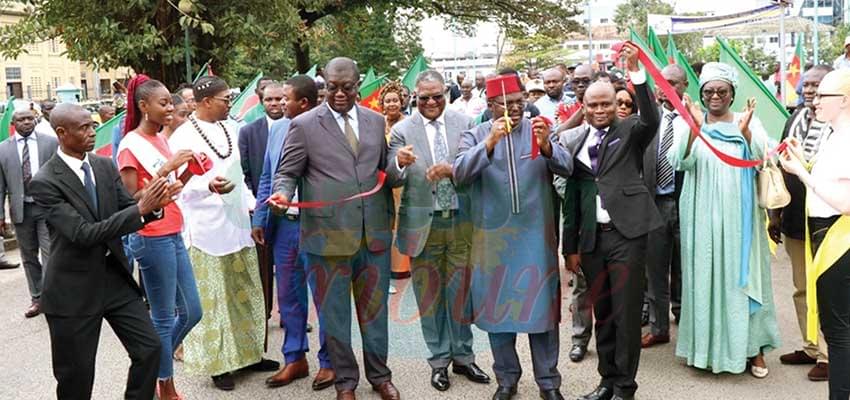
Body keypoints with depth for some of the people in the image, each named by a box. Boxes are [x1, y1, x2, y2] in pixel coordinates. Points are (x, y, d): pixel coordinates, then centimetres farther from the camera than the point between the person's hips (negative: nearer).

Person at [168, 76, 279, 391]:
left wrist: (253, 206, 8)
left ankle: (247, 353, 26)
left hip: (238, 223, 6)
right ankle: (218, 362, 14)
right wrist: (209, 185, -31)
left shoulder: (230, 128, 8)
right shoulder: (182, 136, -10)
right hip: (207, 228, -6)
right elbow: (180, 185, -13)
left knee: (245, 292, 13)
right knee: (213, 296, 3)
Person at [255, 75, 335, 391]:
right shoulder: (277, 128, 7)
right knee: (288, 294, 14)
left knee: (323, 295, 6)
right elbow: (267, 177, 13)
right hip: (283, 223, 6)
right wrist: (259, 219, 9)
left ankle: (329, 361, 22)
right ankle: (294, 359, 28)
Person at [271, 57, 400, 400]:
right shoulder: (304, 125, -2)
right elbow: (287, 173, 1)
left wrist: (389, 215, 14)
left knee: (375, 310, 14)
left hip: (374, 233, 3)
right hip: (328, 235, -3)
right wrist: (282, 193, -20)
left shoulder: (376, 121, 10)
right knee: (335, 314, 9)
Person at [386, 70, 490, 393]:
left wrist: (452, 170, -22)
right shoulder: (402, 131, -2)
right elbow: (393, 179, -7)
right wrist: (400, 163, -29)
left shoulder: (464, 123, 2)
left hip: (461, 220, 1)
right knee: (430, 296, 10)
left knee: (460, 293, 11)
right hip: (423, 224, -1)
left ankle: (463, 357, 27)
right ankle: (439, 361, 24)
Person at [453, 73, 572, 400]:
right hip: (493, 236, 0)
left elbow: (566, 167, -9)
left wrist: (546, 145, -27)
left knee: (541, 305, 5)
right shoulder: (475, 136, 2)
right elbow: (460, 175, -14)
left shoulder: (539, 131, 4)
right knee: (498, 306, 9)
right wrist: (489, 143, -25)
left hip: (536, 234, 0)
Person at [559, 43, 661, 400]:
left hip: (626, 233, -4)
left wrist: (636, 72, -30)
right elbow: (571, 196, 12)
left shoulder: (630, 131, 3)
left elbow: (651, 119, -21)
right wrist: (571, 246, 11)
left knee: (626, 312, 1)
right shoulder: (574, 141, 11)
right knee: (601, 312, 13)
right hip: (591, 237, 4)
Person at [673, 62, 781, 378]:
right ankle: (708, 344, 16)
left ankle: (752, 345, 15)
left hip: (738, 216, 0)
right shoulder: (690, 123, 3)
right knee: (705, 276, 4)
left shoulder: (750, 123, 4)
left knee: (742, 275, 4)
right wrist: (694, 128, -24)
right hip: (703, 217, 0)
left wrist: (746, 133, -22)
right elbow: (680, 162, -10)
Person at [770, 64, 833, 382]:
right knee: (801, 289, 14)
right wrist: (775, 214, 14)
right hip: (794, 221, 6)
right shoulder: (796, 118, 9)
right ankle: (811, 348, 27)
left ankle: (829, 355, 14)